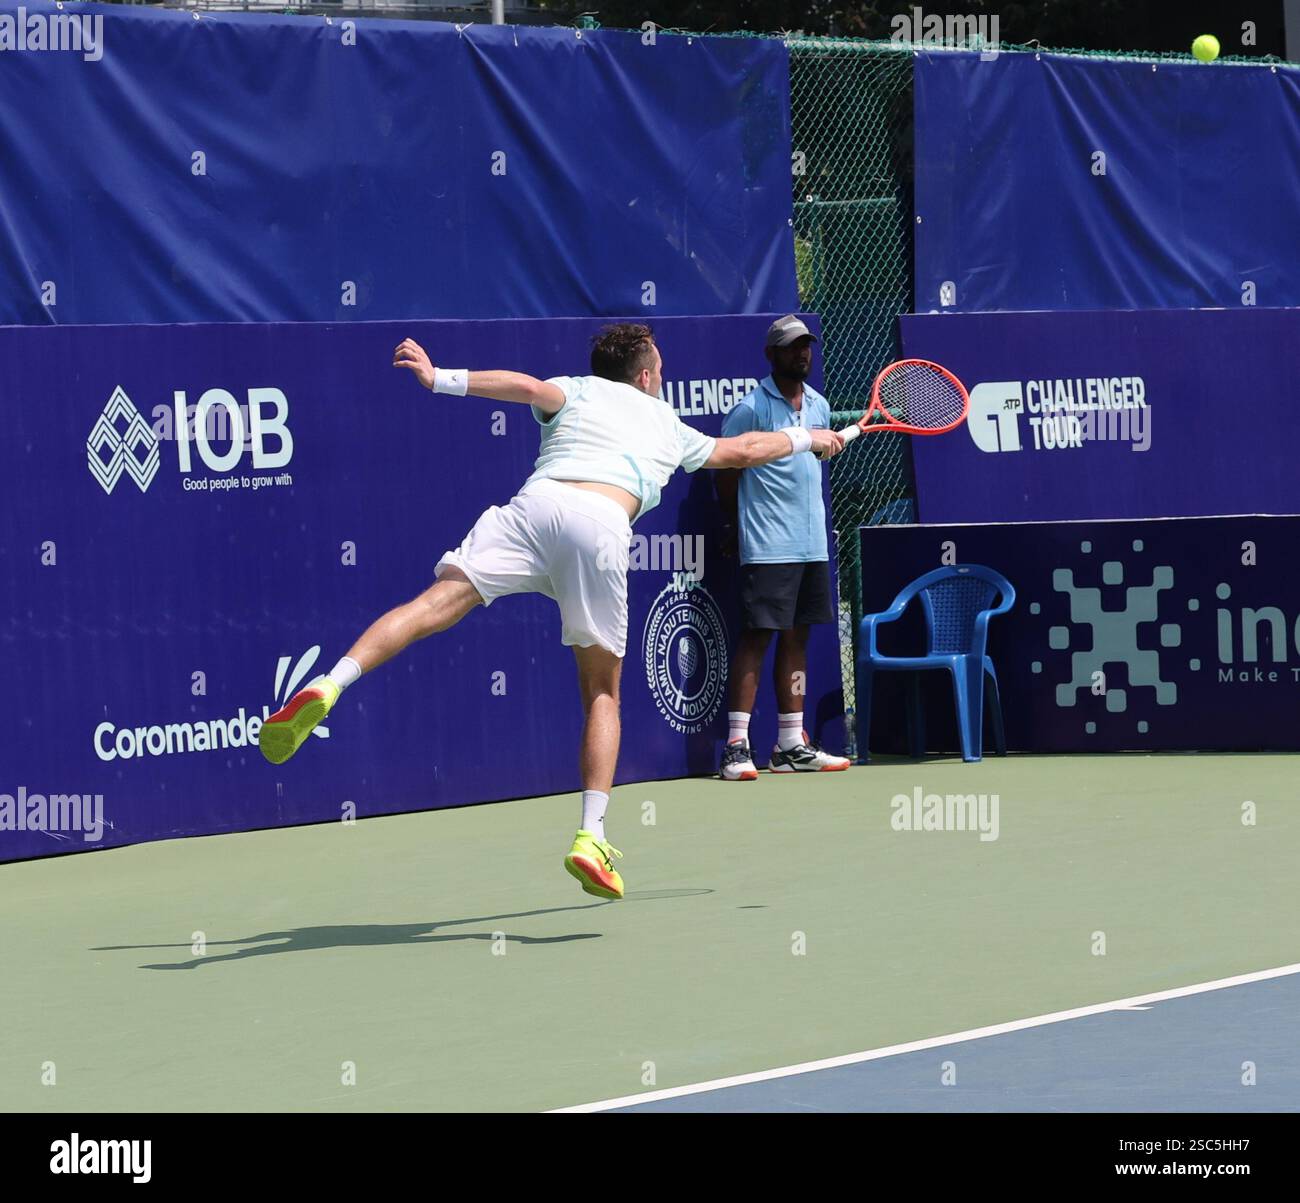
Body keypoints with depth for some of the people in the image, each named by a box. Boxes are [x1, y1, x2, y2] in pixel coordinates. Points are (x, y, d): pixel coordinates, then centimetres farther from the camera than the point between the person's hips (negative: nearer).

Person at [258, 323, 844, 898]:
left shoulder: (577, 392, 28)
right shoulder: (669, 427, 34)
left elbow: (530, 387, 5)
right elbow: (744, 449, 50)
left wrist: (441, 379, -3)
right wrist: (808, 438, 69)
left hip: (537, 501, 0)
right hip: (604, 523, 0)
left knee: (440, 601, -17)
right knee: (602, 694, 12)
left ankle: (329, 685, -41)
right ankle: (591, 837, 0)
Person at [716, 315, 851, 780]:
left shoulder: (819, 407, 13)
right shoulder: (751, 408, -9)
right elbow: (727, 475, -5)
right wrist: (744, 524, -1)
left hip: (812, 544, 7)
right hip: (768, 548, -7)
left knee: (796, 637, 10)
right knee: (757, 636, -10)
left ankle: (791, 745, 14)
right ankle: (736, 746, -10)